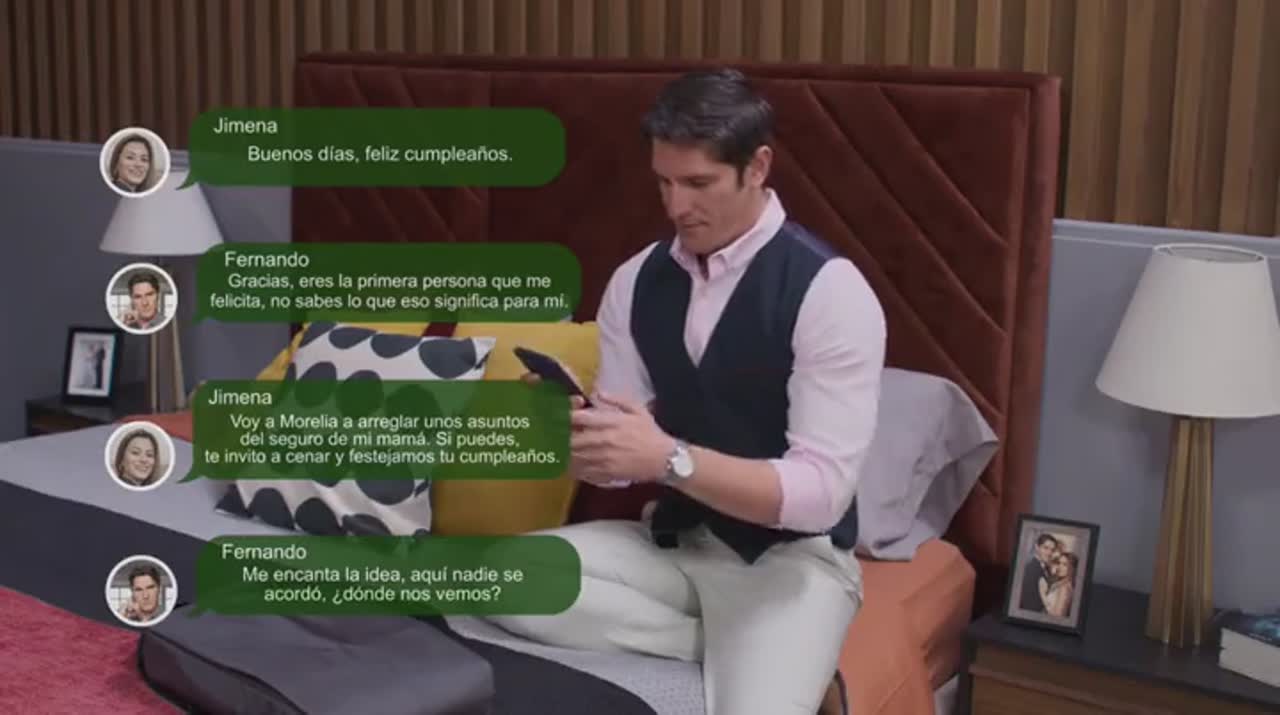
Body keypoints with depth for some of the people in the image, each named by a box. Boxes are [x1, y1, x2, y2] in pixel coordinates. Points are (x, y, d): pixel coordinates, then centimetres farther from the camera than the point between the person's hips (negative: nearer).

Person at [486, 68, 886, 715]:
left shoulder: (829, 290, -15)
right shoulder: (636, 281, 2)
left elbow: (823, 490, -20)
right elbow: (617, 459, 4)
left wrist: (669, 458, -31)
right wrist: (574, 435, -20)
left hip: (791, 560, -6)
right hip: (671, 541, 6)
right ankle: (742, 650, -8)